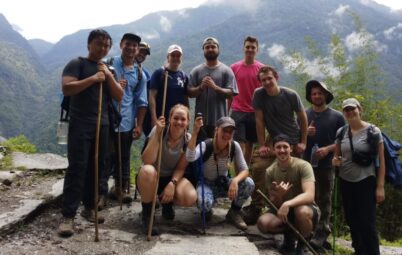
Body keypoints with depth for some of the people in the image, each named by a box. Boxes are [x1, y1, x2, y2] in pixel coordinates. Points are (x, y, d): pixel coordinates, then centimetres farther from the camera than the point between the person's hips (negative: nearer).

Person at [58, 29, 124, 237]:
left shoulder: (108, 69, 17)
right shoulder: (77, 64, 0)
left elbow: (119, 97, 7)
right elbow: (66, 89, -15)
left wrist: (109, 76, -5)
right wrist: (93, 78, -21)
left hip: (102, 125, 6)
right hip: (80, 125, -6)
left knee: (96, 167, 8)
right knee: (77, 168, -10)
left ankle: (89, 208, 19)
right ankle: (68, 216, -6)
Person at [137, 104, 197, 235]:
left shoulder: (188, 139, -9)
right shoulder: (159, 131, -18)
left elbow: (181, 168, -6)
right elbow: (147, 161, -30)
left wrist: (172, 184, -26)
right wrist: (157, 133, -36)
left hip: (171, 178, 3)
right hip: (151, 177, -3)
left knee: (191, 198, -27)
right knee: (148, 170, -40)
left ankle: (167, 203, 11)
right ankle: (146, 215, -16)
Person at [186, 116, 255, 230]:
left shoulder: (235, 146, -10)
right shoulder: (206, 145, -20)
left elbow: (244, 170, -13)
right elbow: (190, 158, -40)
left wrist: (235, 180, -35)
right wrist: (195, 132, -48)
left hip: (224, 183, 3)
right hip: (206, 184, -3)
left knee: (249, 183, -26)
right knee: (204, 203, -38)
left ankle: (234, 212, 1)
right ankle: (207, 210, 4)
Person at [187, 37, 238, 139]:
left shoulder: (226, 70, 3)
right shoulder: (196, 71, 8)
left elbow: (231, 94, -5)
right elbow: (190, 93, 3)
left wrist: (215, 87, -19)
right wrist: (201, 87, -16)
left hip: (220, 119, -1)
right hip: (201, 119, 2)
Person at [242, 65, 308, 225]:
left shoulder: (291, 95, -12)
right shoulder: (259, 94, -10)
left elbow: (302, 118, -1)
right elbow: (259, 120, -8)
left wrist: (303, 142, -3)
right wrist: (262, 145, -10)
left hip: (293, 141, 0)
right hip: (273, 139, 0)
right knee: (258, 167, -18)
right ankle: (256, 208, -8)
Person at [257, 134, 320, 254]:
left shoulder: (303, 166, -18)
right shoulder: (270, 171, -7)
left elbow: (309, 196, -31)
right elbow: (274, 204, -4)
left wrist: (287, 204, -46)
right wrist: (279, 194, -28)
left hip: (306, 208, -3)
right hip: (282, 210, 4)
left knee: (301, 211, -40)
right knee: (263, 223, -25)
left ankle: (302, 245, -7)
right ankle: (289, 235, 7)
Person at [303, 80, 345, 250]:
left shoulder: (337, 117, 3)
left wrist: (328, 149, -14)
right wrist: (305, 133, -10)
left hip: (327, 165, -2)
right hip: (306, 163, 2)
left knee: (324, 201, 2)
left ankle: (320, 236, 3)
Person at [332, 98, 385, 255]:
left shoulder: (373, 131, -7)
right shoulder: (341, 132, 4)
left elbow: (381, 160, -7)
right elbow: (337, 155, 15)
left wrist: (380, 187, -11)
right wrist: (335, 160, -9)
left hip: (366, 182, -5)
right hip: (345, 182, 5)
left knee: (367, 222, -4)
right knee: (352, 220, 13)